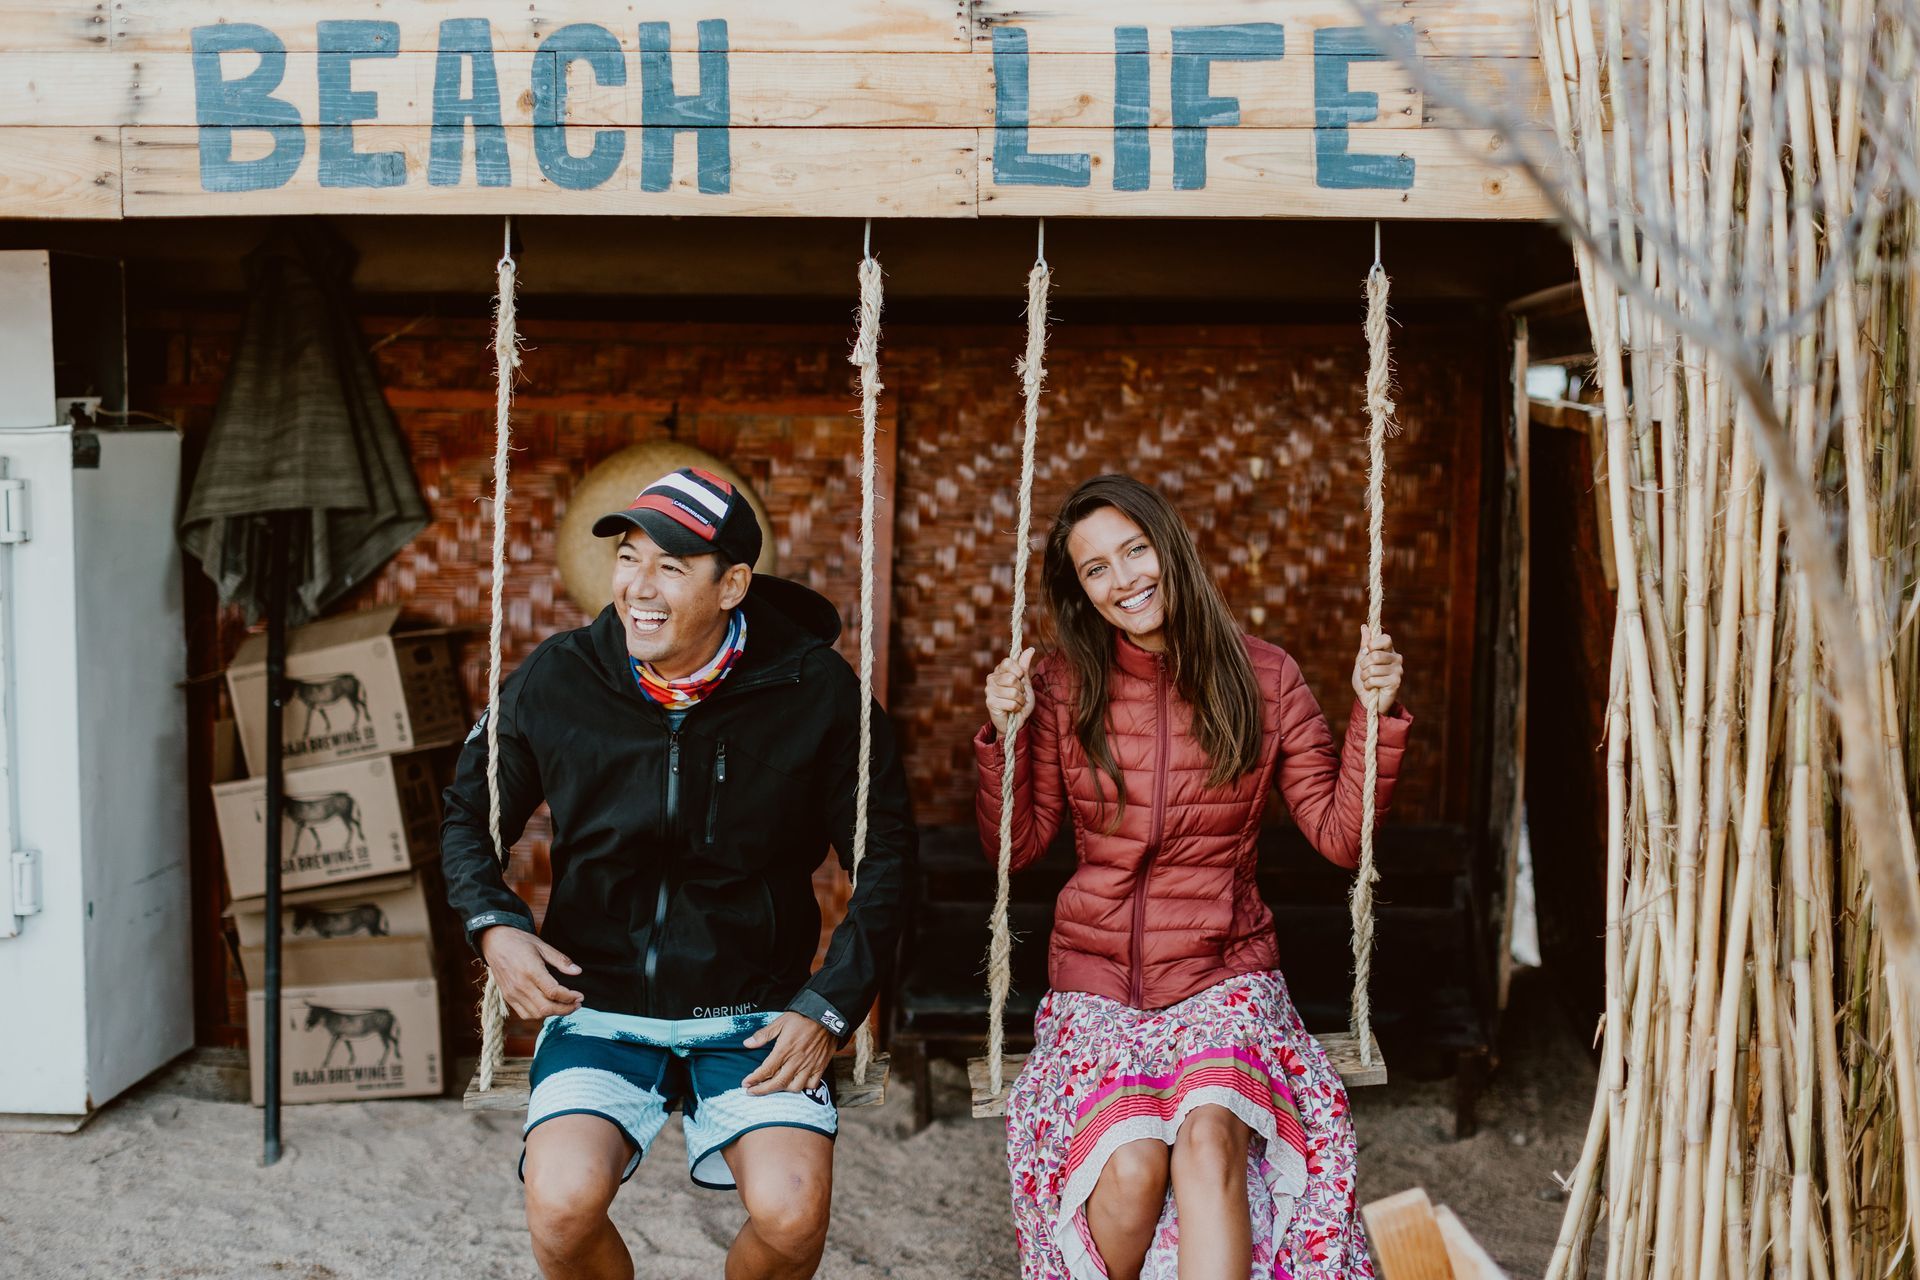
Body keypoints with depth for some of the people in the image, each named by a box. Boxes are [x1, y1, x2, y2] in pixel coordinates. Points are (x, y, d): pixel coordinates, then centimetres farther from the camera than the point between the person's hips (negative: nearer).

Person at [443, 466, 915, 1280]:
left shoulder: (814, 690, -9)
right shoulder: (555, 682, -5)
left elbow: (884, 854, 2)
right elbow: (469, 814, 11)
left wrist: (830, 1008, -5)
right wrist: (492, 924, -7)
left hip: (753, 1018, -1)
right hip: (599, 1008, 1)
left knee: (791, 1214, -24)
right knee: (562, 1203, -25)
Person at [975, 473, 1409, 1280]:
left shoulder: (1262, 679, 2)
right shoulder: (1066, 689, 3)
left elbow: (1339, 836, 2)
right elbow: (1015, 847, 6)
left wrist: (1375, 715, -9)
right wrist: (1006, 734, -8)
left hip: (1225, 976, 0)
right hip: (1096, 980, 0)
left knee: (1209, 1135, -32)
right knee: (1130, 1165, -27)